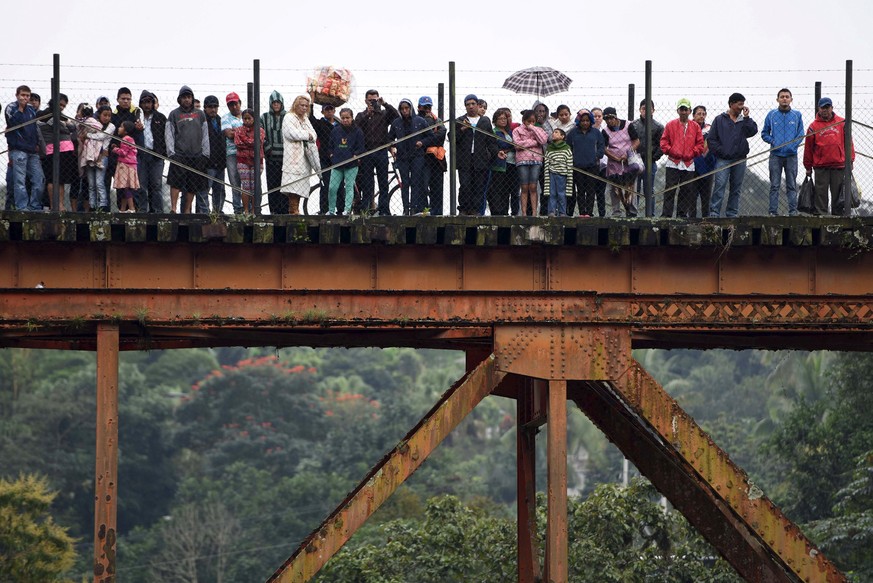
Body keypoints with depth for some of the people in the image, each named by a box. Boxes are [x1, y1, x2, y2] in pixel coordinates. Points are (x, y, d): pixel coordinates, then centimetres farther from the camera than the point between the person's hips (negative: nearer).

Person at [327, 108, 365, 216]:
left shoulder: (357, 132, 1)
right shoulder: (335, 131, 11)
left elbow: (361, 148, 2)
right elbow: (331, 145, 20)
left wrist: (356, 156, -11)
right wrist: (332, 154, 6)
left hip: (351, 165, -3)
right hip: (336, 163, 3)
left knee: (349, 186, -1)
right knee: (332, 188, -3)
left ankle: (348, 210, 1)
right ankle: (331, 210, 8)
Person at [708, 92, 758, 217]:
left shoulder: (744, 121, 12)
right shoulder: (720, 120, 3)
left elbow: (753, 131, -5)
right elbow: (712, 139, 1)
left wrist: (746, 117, -5)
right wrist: (721, 151, -8)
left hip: (739, 160, 4)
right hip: (723, 159, -4)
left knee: (736, 188, 8)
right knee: (719, 186, -12)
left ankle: (732, 213, 14)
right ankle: (714, 213, -13)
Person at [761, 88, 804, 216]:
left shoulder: (797, 115, 6)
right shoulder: (772, 115, 6)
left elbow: (800, 134, 6)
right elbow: (764, 133, 11)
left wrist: (793, 146, -9)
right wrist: (772, 141, -7)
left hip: (791, 155, 0)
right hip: (776, 155, 0)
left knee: (792, 185, 2)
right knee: (774, 185, -1)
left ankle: (793, 210, 4)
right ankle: (773, 211, 0)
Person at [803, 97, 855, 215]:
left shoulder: (842, 123, 7)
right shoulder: (814, 126, 4)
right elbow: (808, 147, 7)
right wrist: (808, 167, 7)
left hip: (839, 165, 1)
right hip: (821, 166, -1)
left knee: (838, 192, 4)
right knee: (821, 193, -1)